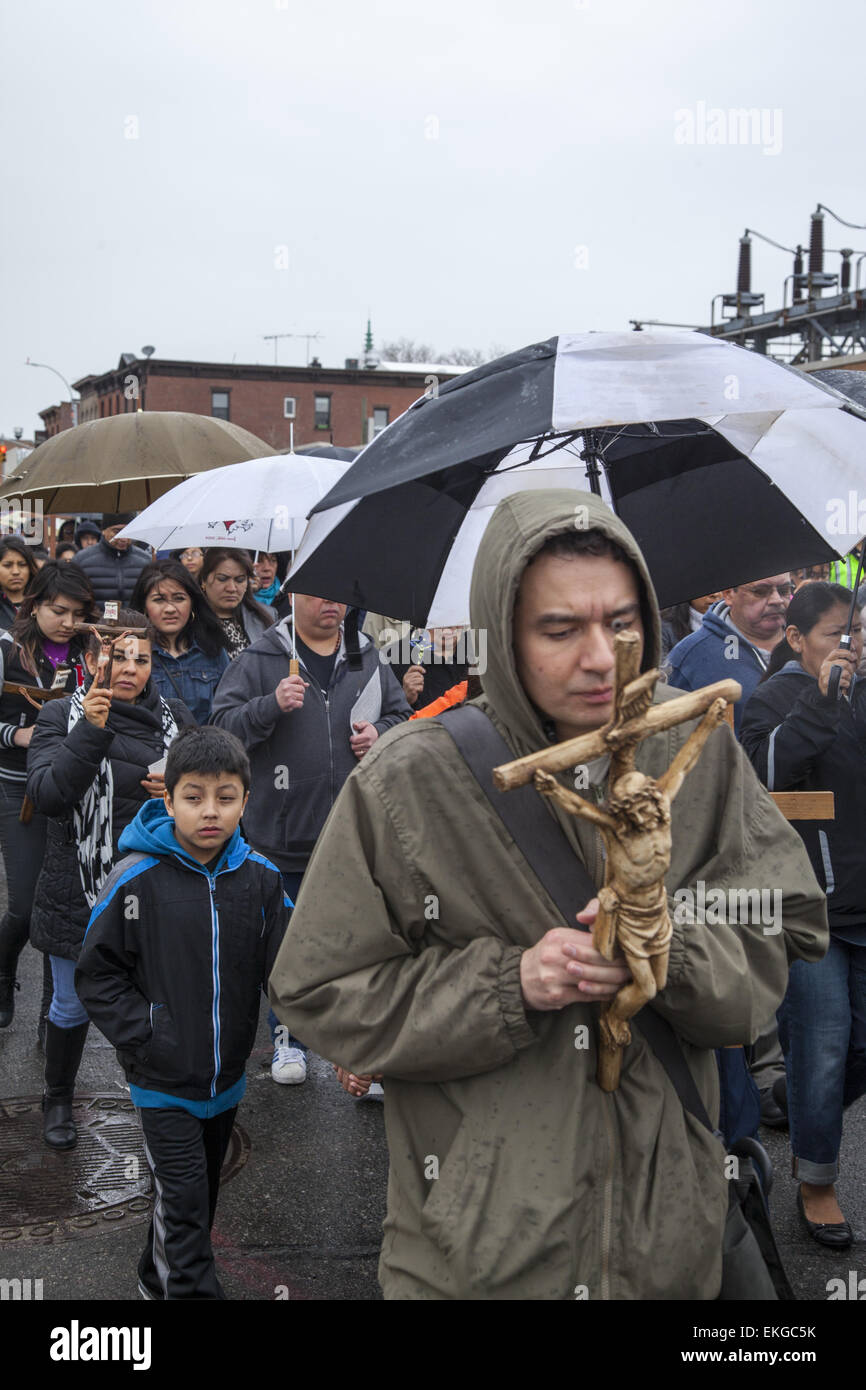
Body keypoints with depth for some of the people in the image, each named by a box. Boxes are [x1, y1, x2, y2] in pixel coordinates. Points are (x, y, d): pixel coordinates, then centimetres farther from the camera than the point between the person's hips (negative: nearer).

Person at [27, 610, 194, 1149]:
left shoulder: (175, 718, 4)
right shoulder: (63, 716, -4)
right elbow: (46, 794, -17)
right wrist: (90, 731, -27)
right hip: (79, 891, -2)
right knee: (73, 1004, 14)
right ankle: (59, 1100, 39)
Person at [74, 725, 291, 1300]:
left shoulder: (261, 878, -7)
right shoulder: (137, 880, -16)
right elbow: (97, 975, -9)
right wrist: (146, 1038, -15)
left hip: (227, 1074, 5)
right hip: (164, 1079, -4)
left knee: (201, 1190, 21)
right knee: (184, 1197, -7)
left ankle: (159, 1278, 44)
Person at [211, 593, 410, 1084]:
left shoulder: (369, 660, 9)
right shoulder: (260, 660, -1)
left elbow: (403, 716, 19)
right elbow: (223, 724, -8)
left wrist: (381, 734, -2)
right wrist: (271, 706, -24)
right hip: (286, 833, -2)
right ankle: (289, 1040, 27)